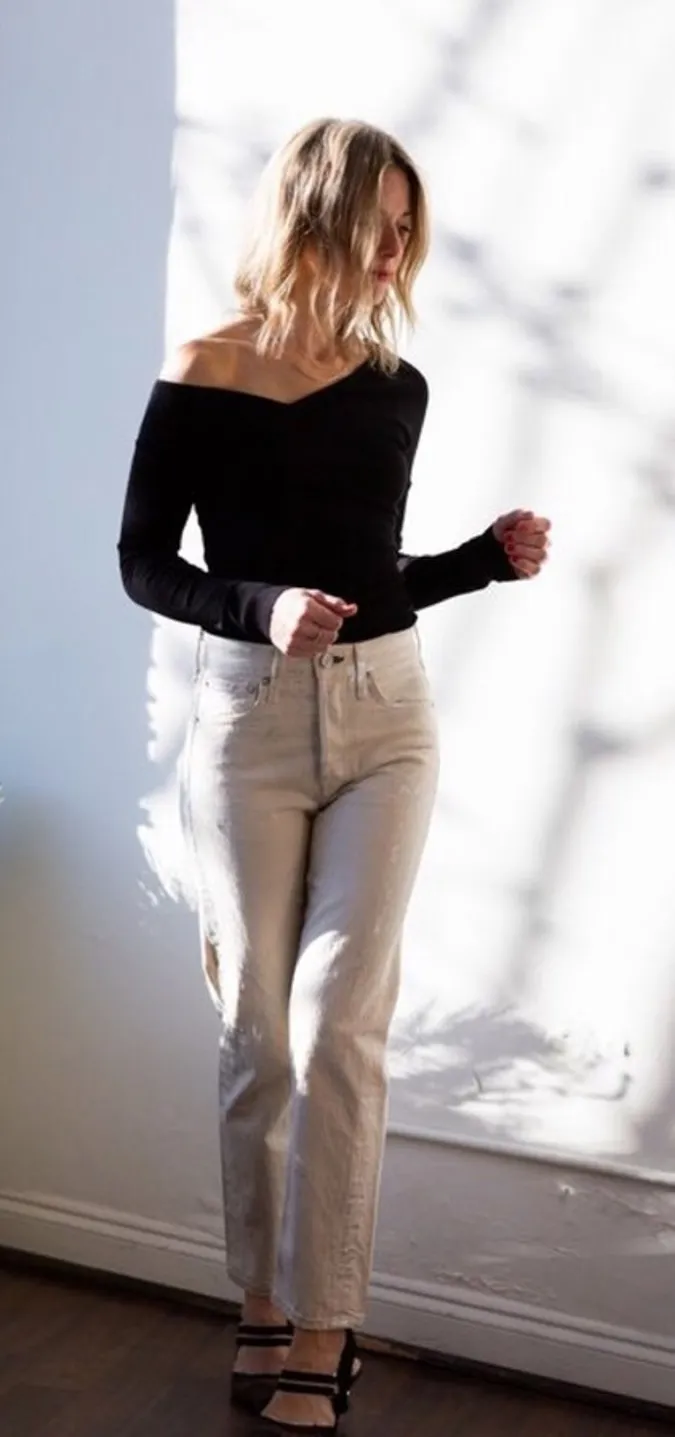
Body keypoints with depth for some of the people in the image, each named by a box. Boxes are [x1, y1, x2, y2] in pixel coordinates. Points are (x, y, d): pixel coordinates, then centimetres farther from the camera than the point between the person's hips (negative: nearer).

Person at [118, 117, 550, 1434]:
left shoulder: (395, 386, 6)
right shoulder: (201, 379, -5)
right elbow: (142, 563, -2)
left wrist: (489, 557, -3)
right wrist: (260, 609, -19)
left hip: (384, 717, 2)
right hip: (249, 719, -2)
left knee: (337, 1023, -6)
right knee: (257, 1030, 4)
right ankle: (267, 1305, 20)